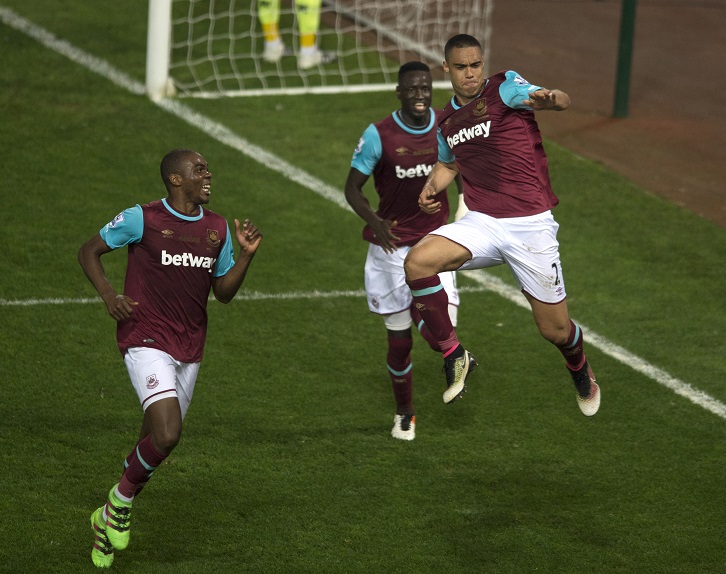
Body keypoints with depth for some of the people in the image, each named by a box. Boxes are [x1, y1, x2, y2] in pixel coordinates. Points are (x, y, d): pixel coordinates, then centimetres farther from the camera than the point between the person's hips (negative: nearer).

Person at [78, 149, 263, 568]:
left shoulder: (218, 228, 7)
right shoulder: (142, 219, -9)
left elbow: (224, 292, 13)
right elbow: (90, 250, 2)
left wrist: (247, 255, -3)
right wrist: (108, 294, -14)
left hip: (189, 349, 6)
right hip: (146, 341, -6)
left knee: (158, 441, 11)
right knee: (167, 434, -22)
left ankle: (110, 520, 30)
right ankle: (122, 500, 5)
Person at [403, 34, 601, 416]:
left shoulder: (504, 88, -6)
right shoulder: (447, 121, 13)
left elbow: (561, 101, -24)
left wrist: (551, 98, -50)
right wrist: (432, 186, 12)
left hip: (530, 225, -4)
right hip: (481, 224, 4)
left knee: (555, 330, 2)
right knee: (417, 262, -23)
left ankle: (580, 371, 40)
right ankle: (453, 356, -8)